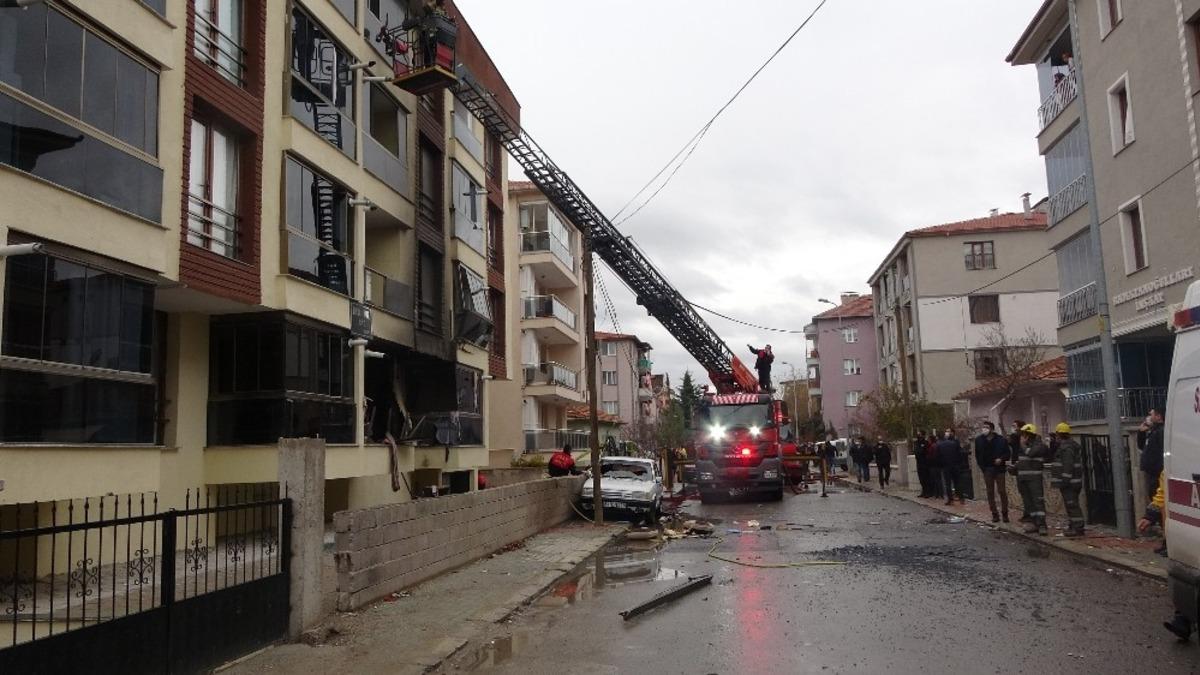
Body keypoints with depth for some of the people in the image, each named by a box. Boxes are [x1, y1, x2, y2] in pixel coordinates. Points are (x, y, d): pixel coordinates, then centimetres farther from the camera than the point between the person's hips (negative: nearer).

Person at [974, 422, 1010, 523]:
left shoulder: (1001, 439, -7)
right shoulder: (979, 440, -1)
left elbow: (1007, 453, -1)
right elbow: (977, 455, 5)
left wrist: (1001, 459, -20)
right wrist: (982, 467, 0)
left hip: (999, 468, -2)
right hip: (987, 469, 2)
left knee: (1002, 491, 0)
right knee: (990, 492, 5)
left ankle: (1004, 513, 11)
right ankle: (994, 514, 13)